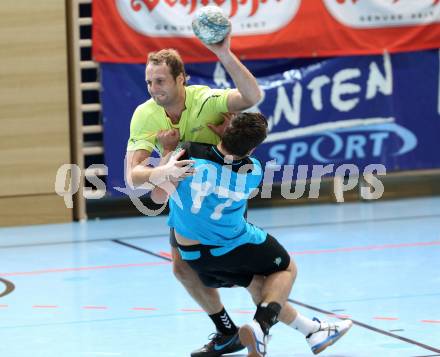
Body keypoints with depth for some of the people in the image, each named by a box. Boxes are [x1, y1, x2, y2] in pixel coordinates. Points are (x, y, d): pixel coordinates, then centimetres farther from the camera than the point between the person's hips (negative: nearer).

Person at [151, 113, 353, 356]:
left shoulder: (188, 155, -23)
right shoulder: (253, 171, -17)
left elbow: (158, 196, -16)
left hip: (192, 255, 3)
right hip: (235, 246, -3)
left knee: (257, 284, 22)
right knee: (286, 269, 20)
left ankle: (312, 330, 32)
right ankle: (261, 328, -6)